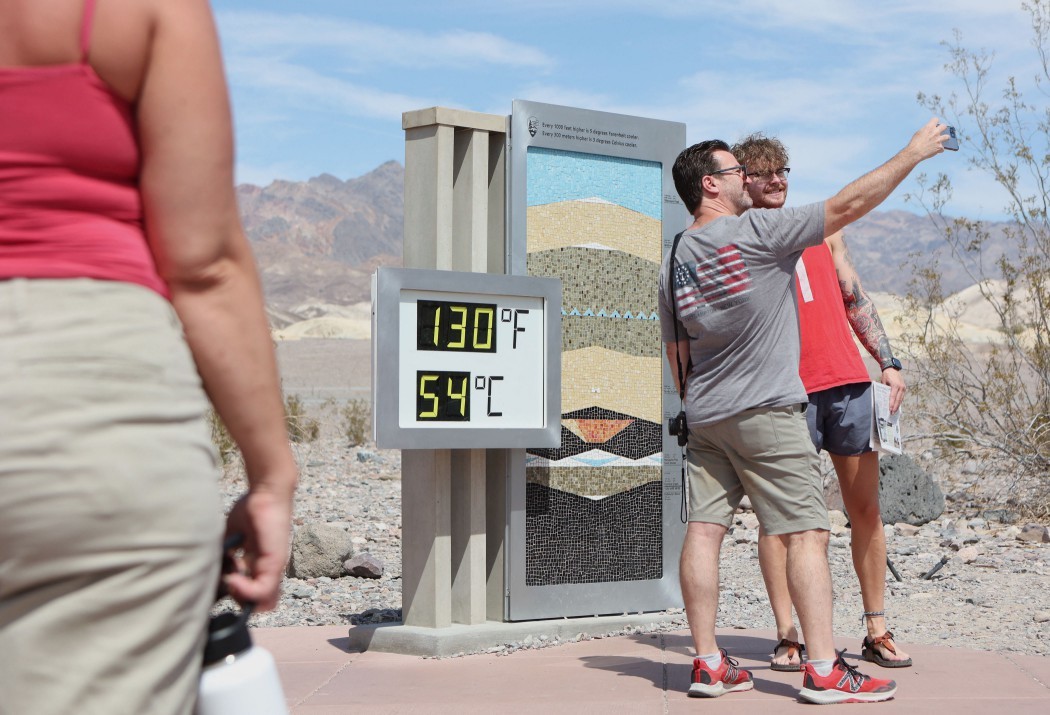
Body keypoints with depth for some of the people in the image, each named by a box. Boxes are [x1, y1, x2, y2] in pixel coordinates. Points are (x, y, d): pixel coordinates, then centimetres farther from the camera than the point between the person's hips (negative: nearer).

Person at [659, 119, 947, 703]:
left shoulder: (674, 261, 9)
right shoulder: (756, 231, -10)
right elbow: (850, 204, -8)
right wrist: (914, 153, 1)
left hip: (704, 417, 7)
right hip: (767, 413, -7)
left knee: (705, 529, 3)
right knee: (807, 533, -3)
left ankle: (709, 664, 6)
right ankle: (825, 670, -4)